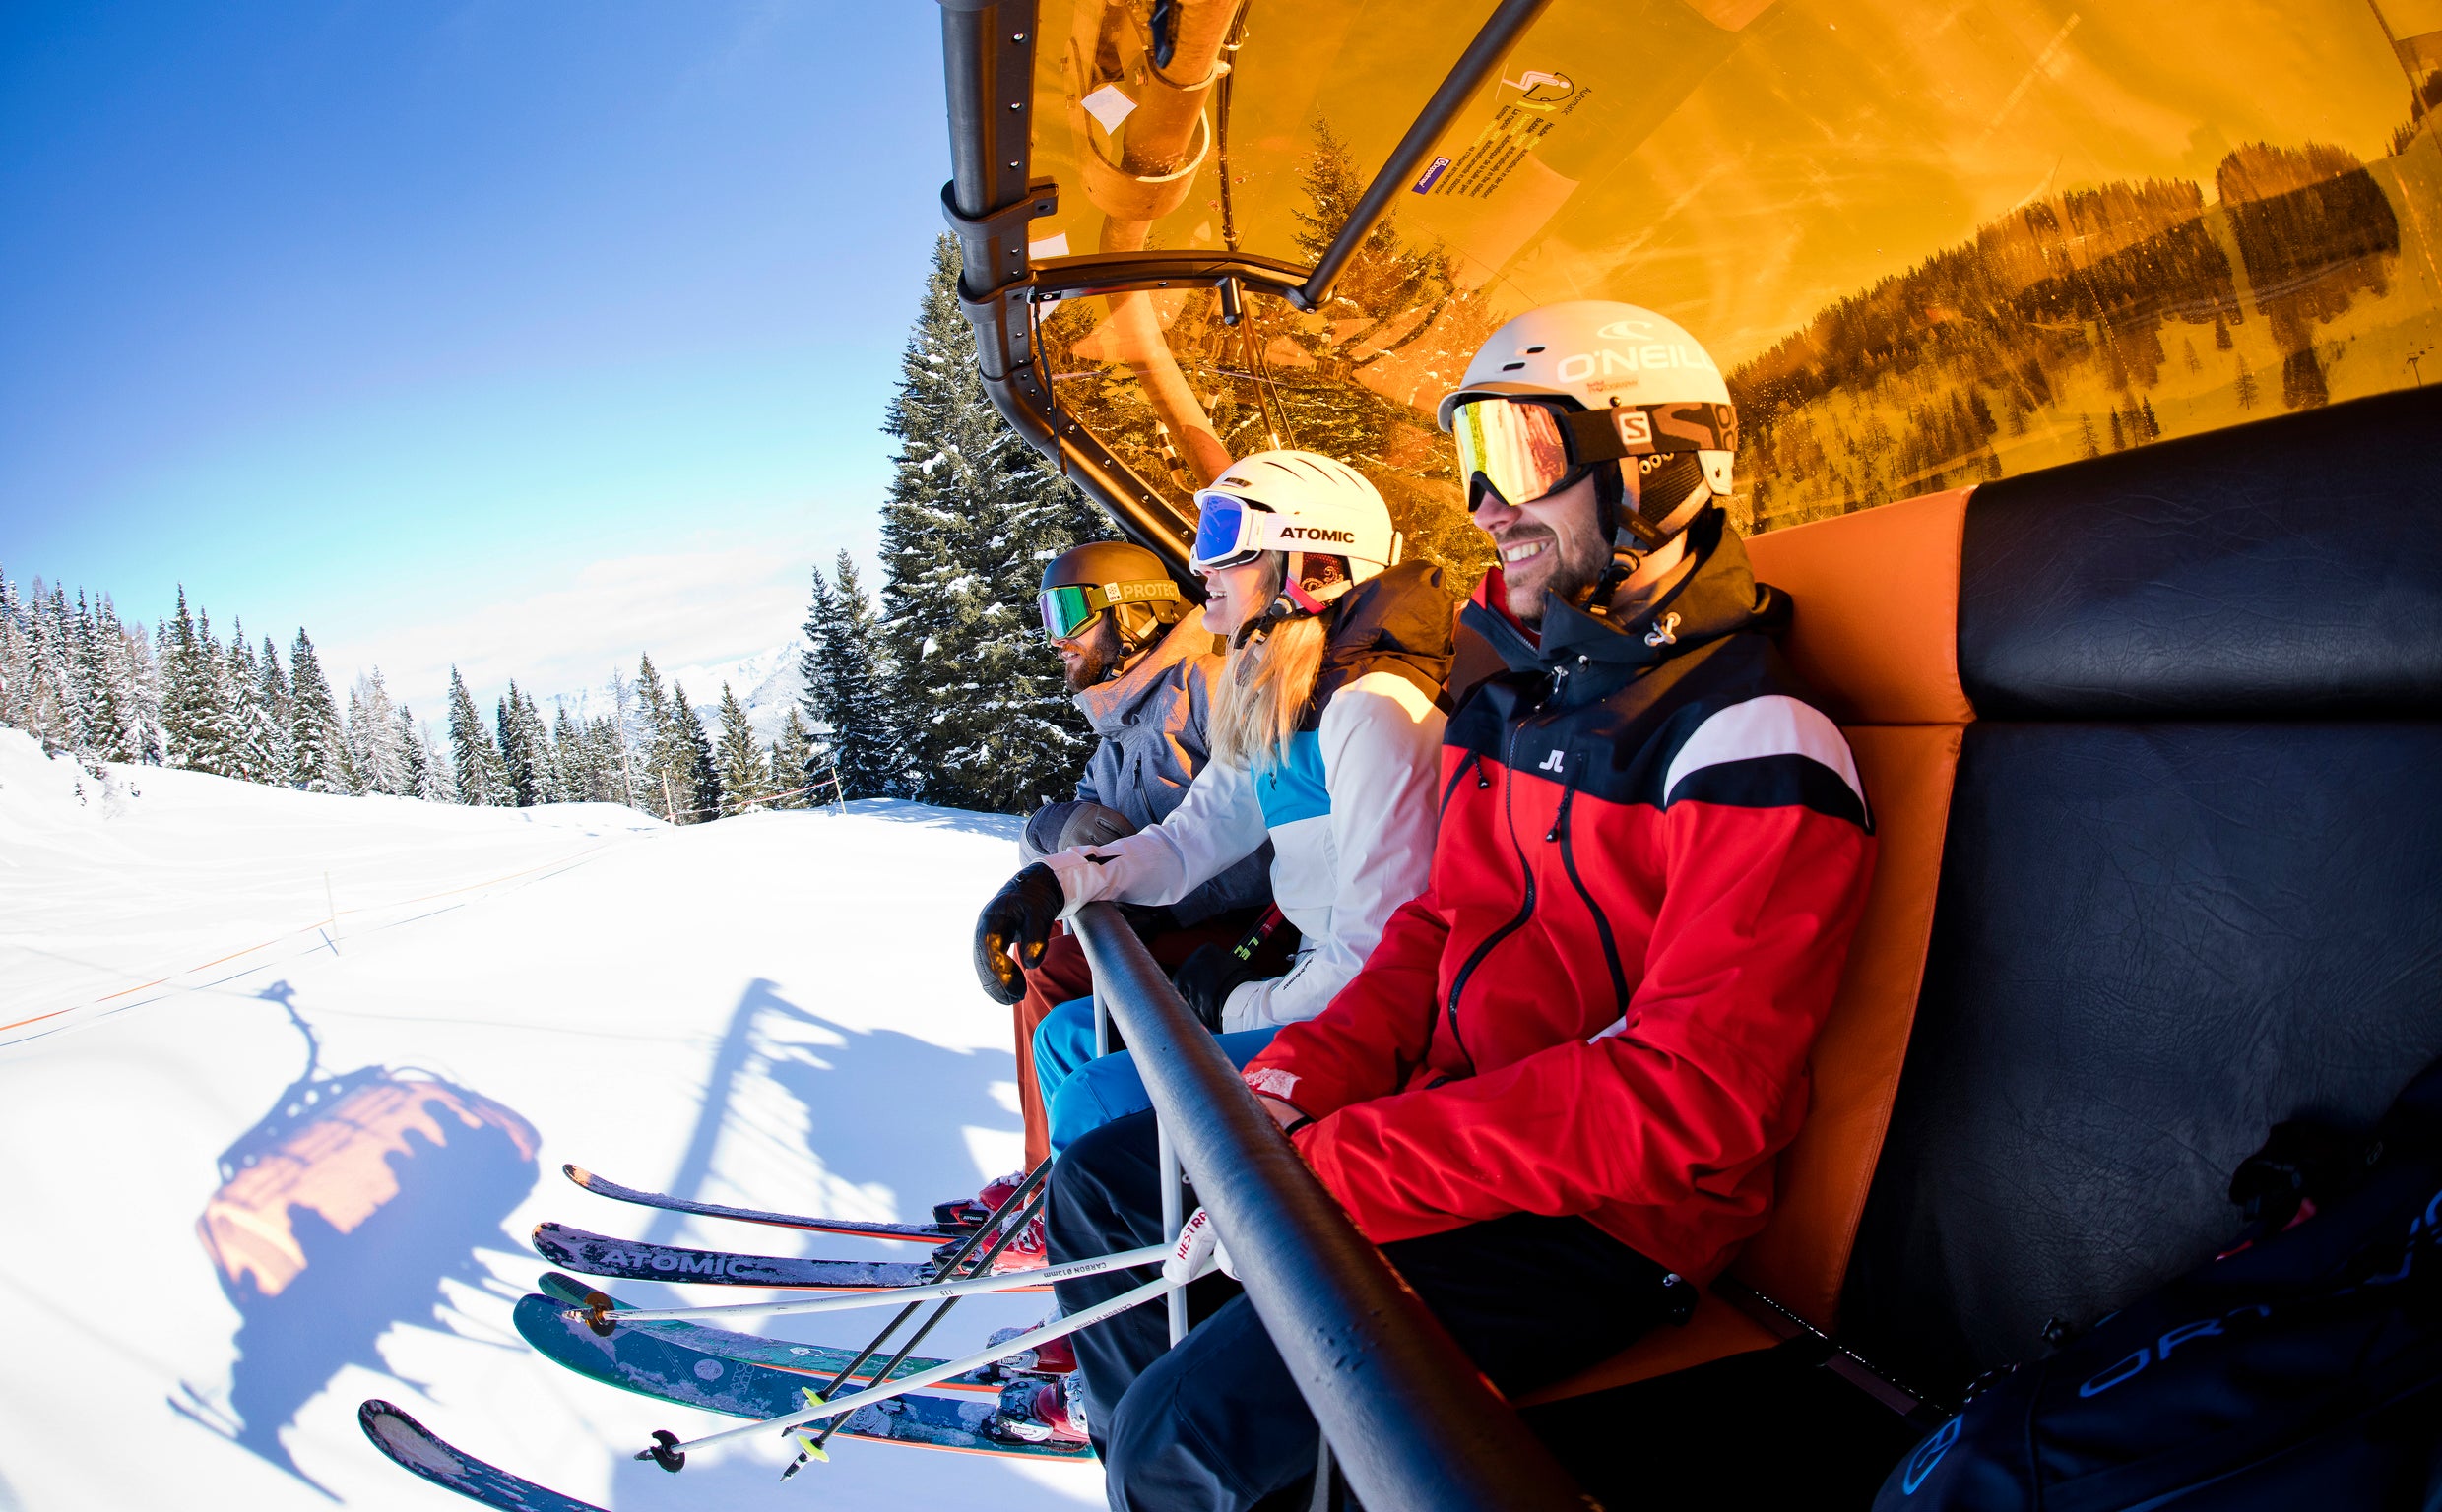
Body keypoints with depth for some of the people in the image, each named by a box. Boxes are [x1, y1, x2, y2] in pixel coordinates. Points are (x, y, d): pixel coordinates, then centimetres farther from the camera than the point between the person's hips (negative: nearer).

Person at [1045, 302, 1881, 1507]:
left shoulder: (1753, 754, -19)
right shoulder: (1506, 705, 9)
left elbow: (1684, 1100, -25)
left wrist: (1335, 1170, -26)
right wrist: (1306, 1075, -4)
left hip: (1607, 1216, -8)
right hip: (1441, 1119, 9)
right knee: (1099, 1184, 10)